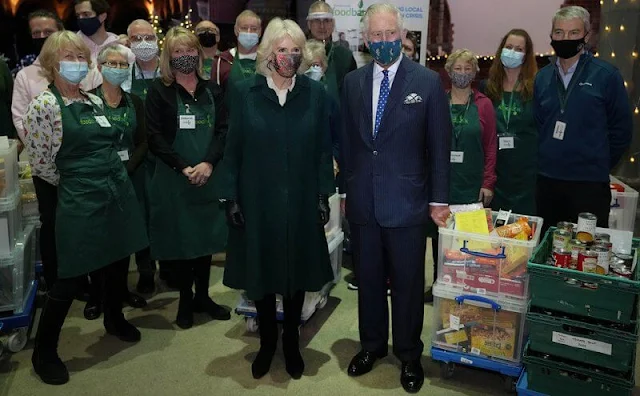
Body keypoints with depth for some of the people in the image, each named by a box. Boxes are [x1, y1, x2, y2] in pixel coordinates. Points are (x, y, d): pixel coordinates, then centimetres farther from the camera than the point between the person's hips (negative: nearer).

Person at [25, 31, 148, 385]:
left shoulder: (95, 101, 12)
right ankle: (44, 352, 19)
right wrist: (76, 181, 5)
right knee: (71, 278, 0)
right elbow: (40, 165, -7)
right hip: (81, 202, -6)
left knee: (119, 263, 17)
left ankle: (114, 319, 43)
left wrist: (110, 177, 14)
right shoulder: (43, 105, -9)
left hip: (118, 193, 7)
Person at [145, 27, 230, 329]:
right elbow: (155, 137, -8)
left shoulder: (212, 90, 9)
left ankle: (203, 296, 26)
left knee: (207, 235, 10)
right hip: (174, 179, -3)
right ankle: (185, 300, 20)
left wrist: (209, 163, -15)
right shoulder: (159, 91, 0)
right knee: (180, 237, 4)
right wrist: (183, 167, -16)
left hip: (208, 176, 3)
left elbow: (223, 130, 1)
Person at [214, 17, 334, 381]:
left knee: (297, 270, 11)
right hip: (257, 201, 0)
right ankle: (267, 340, 31)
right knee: (261, 271, 10)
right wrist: (231, 197, -4)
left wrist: (324, 195, -2)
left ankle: (291, 341, 31)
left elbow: (324, 149, 2)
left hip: (301, 202, 0)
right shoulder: (247, 93, -1)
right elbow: (234, 150, 0)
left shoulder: (315, 93, -1)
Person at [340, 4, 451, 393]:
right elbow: (347, 141, 9)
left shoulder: (428, 81, -5)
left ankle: (410, 354, 30)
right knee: (368, 278, 16)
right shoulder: (352, 82, 5)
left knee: (408, 282, 10)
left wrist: (439, 199, -4)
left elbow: (439, 146, -3)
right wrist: (348, 188, 10)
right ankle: (372, 344, 36)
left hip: (406, 201, -3)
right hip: (362, 201, 3)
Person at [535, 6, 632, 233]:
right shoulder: (542, 77, 8)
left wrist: (599, 165, 2)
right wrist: (549, 160, 8)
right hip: (547, 181, 4)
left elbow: (621, 129, -1)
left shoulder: (606, 75, -5)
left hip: (589, 183, -4)